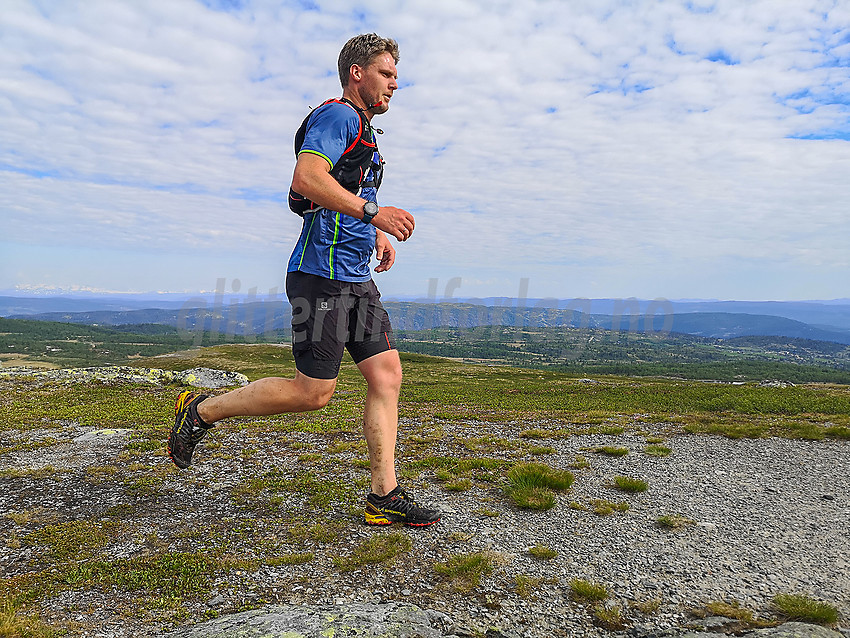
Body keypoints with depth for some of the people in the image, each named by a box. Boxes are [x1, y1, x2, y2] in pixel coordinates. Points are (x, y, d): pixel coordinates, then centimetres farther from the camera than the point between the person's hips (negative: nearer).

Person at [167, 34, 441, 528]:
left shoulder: (363, 132, 26)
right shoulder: (337, 116, -6)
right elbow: (308, 178, -24)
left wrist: (378, 237, 21)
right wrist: (373, 213, -25)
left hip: (357, 278, 10)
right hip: (323, 274, -10)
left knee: (387, 374, 1)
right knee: (313, 392, -6)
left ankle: (385, 496, 5)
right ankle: (202, 411, 13)